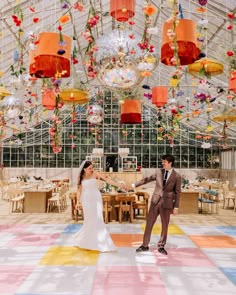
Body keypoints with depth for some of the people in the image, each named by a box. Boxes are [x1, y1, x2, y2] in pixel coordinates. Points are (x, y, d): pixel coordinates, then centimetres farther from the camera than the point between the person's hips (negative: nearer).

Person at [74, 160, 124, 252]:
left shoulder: (95, 174, -7)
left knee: (98, 219, -5)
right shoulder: (81, 177, -2)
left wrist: (120, 185, -19)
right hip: (86, 200, 0)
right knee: (89, 220, 3)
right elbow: (79, 190, 4)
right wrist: (78, 201, 0)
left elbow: (107, 180, -13)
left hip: (96, 198, 0)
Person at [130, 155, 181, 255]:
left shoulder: (177, 176, -4)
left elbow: (177, 193, -2)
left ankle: (161, 246, 23)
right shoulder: (158, 171, 4)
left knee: (165, 225, 7)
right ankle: (145, 245, 17)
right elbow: (147, 179, 13)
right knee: (149, 223, 6)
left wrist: (176, 207, -5)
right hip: (155, 201, 3)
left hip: (167, 203, -2)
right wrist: (135, 184, 12)